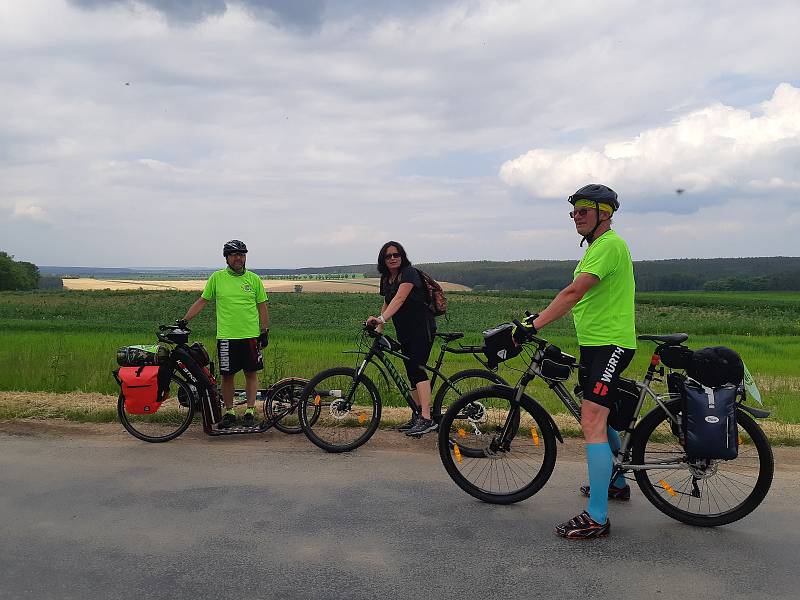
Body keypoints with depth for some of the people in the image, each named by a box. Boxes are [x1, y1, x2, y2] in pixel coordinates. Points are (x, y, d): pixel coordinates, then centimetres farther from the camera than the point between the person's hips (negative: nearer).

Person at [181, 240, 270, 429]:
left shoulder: (254, 279, 4)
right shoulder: (217, 278, 3)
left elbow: (262, 307, 7)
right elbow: (201, 301, 7)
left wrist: (265, 332, 3)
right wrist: (184, 320, 0)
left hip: (251, 335, 0)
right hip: (226, 336, 0)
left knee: (251, 373, 5)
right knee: (227, 375, 5)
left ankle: (250, 412, 15)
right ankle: (229, 413, 18)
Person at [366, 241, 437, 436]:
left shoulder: (409, 273, -13)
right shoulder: (385, 279, 12)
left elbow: (399, 299, -27)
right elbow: (387, 304, 17)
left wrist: (381, 318, -39)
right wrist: (379, 327, 4)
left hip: (422, 327, -8)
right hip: (404, 332, 9)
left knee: (417, 367, -20)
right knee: (412, 372, 10)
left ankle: (427, 419, -25)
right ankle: (417, 416, 18)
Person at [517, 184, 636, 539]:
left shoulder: (610, 245, -16)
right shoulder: (596, 247, 18)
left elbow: (573, 292, -27)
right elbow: (577, 299, 19)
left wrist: (534, 326, -29)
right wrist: (538, 318, 11)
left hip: (610, 344, -11)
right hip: (592, 343, 11)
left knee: (591, 423, -16)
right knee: (599, 417, 22)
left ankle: (596, 518, -13)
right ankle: (617, 483, 41)